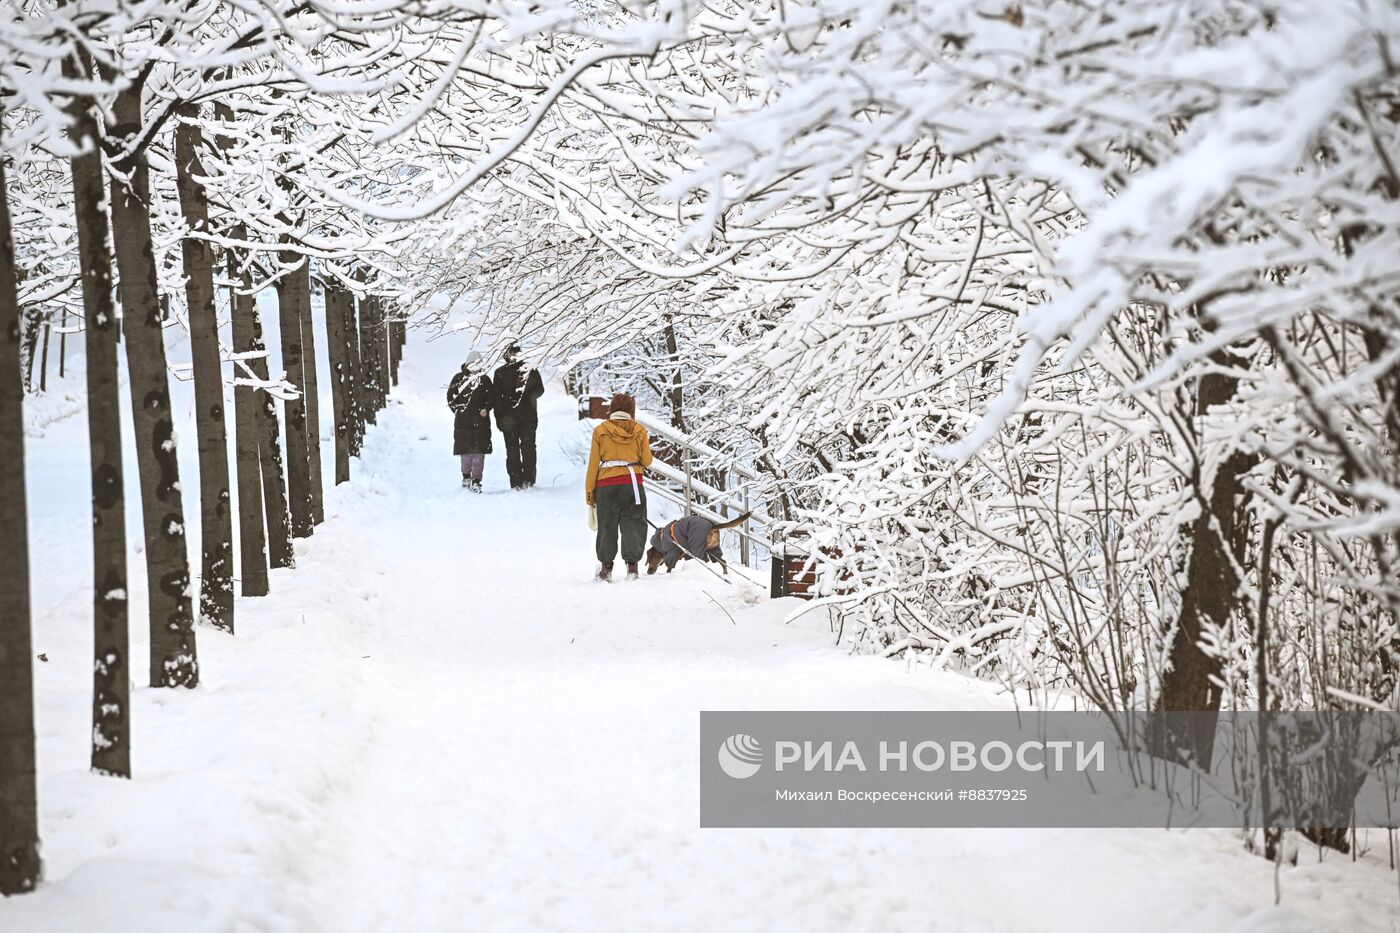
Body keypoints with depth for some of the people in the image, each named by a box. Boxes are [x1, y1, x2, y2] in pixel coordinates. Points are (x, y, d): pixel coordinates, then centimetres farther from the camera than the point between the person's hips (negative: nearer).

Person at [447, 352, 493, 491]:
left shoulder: (485, 379, 6)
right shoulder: (459, 378, 6)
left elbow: (491, 398, 7)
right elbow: (451, 396, 11)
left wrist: (486, 409, -10)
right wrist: (457, 409, 0)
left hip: (481, 420, 0)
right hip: (463, 420, 0)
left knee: (479, 451, -6)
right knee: (465, 451, 4)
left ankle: (476, 481, -5)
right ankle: (466, 476, 22)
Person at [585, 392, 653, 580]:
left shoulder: (600, 431, 1)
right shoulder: (639, 431, 2)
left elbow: (593, 464, 1)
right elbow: (647, 461, 6)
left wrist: (589, 492, 6)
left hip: (606, 484, 0)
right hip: (632, 484, 0)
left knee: (607, 526, 11)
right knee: (633, 525, 7)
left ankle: (605, 566, 11)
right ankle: (632, 562, -4)